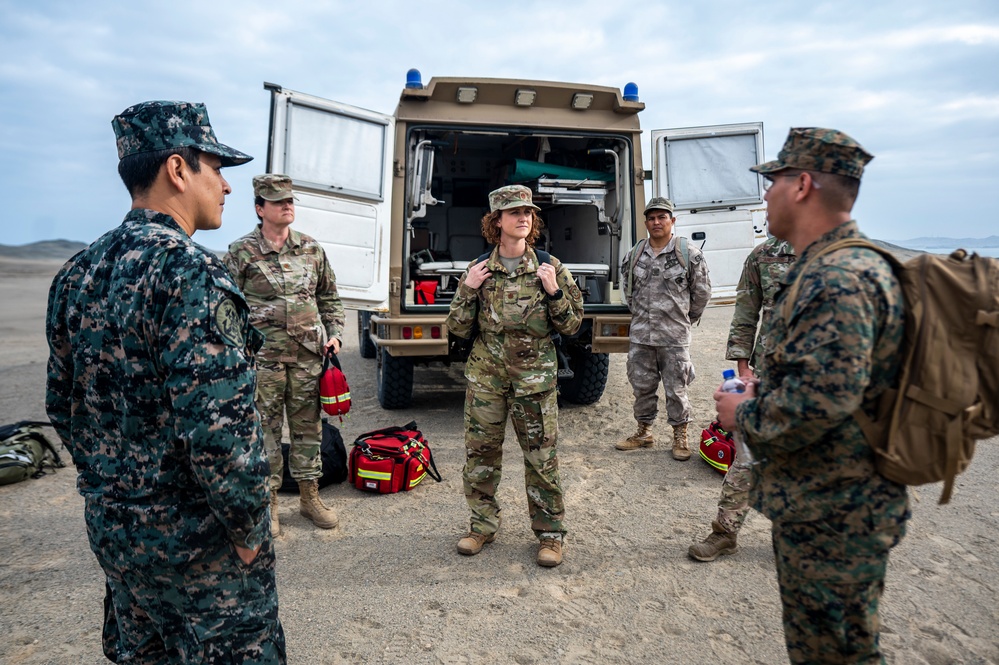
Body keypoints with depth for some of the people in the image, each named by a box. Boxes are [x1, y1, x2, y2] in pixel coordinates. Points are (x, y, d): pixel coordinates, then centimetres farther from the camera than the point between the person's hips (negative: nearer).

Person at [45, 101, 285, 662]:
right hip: (194, 535, -8)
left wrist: (107, 485, 20)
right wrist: (248, 528, -15)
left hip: (111, 526, 8)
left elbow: (64, 406, 11)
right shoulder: (192, 271, -23)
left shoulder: (78, 273, 3)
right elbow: (218, 425, -28)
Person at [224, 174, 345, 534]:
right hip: (263, 358, -3)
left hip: (308, 356, 3)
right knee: (266, 429, 5)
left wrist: (333, 333, 4)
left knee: (308, 427, 11)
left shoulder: (311, 249, 8)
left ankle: (309, 496, 25)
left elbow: (329, 297, 16)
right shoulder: (241, 253, -3)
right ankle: (268, 501, 20)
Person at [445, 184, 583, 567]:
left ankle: (550, 532, 20)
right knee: (480, 453, 8)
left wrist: (553, 291, -13)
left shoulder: (550, 267, 1)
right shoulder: (478, 270, 4)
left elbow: (571, 326, 2)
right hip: (485, 377, 2)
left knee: (542, 457, 3)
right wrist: (468, 291, -9)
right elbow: (459, 330, 4)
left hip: (535, 377, -1)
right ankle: (483, 525, 27)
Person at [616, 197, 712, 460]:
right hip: (640, 336, 4)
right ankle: (644, 433, 29)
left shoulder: (689, 254, -4)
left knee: (676, 389, 5)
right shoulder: (634, 255, 7)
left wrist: (686, 318, 9)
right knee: (642, 387, 13)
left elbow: (702, 291, 4)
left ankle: (680, 437, 21)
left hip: (674, 338, -4)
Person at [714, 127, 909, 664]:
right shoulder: (832, 268, 10)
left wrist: (743, 415, -14)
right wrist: (759, 394, 9)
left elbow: (817, 402, -32)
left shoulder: (838, 281, -24)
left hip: (830, 514, -10)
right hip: (824, 500, 10)